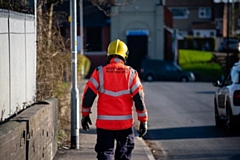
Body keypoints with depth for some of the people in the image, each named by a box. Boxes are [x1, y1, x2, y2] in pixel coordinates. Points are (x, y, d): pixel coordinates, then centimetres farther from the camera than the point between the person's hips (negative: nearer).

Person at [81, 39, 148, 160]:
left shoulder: (99, 72, -4)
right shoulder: (131, 74, -2)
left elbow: (88, 95, -3)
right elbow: (139, 99, -2)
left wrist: (85, 115, 10)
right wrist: (143, 121, 5)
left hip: (104, 123, -1)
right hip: (125, 123, 1)